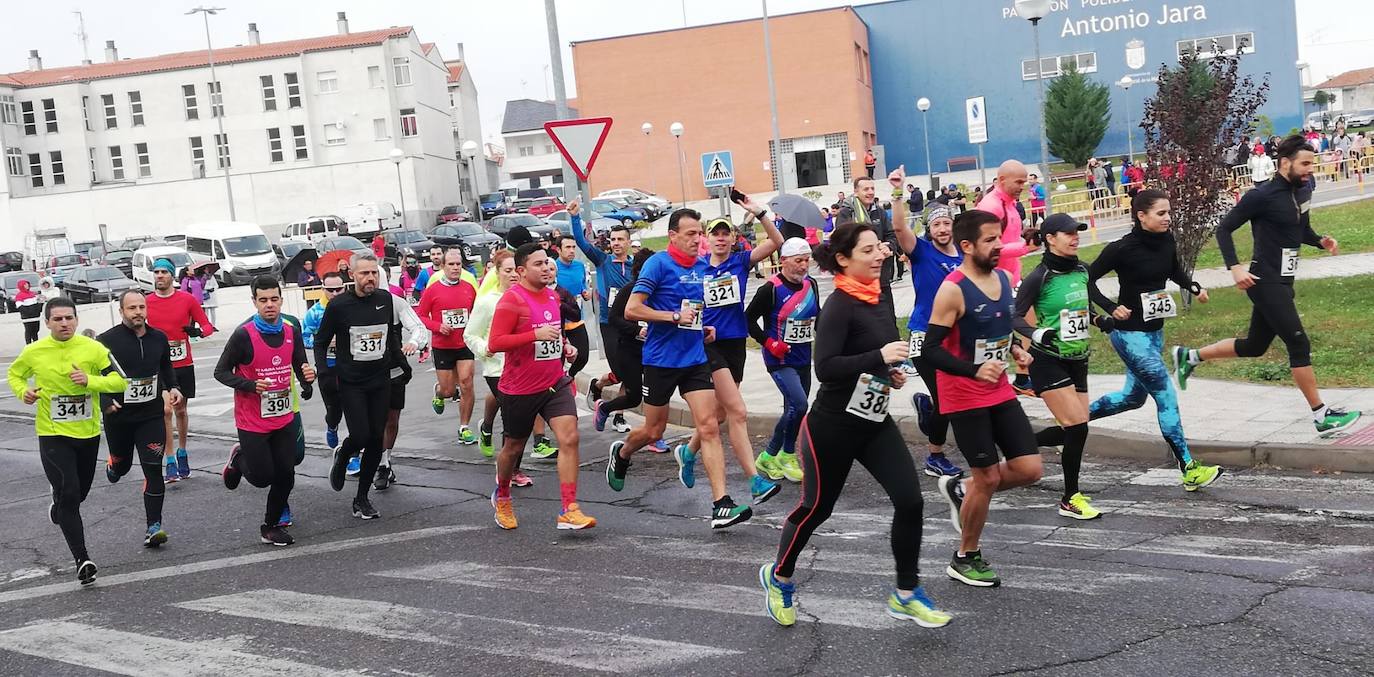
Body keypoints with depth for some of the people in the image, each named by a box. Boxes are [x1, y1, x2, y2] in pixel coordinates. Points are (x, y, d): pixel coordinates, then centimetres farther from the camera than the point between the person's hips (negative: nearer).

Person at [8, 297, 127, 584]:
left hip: (88, 433, 2)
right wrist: (23, 392, -7)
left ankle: (58, 508, 56)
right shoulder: (34, 352, -5)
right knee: (69, 494, -12)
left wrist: (90, 380, -25)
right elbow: (14, 374, 14)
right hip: (53, 434, -2)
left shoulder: (93, 348, -8)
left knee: (79, 492, 18)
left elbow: (120, 380, -9)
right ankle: (82, 560, -8)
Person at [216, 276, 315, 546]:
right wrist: (250, 385, -23)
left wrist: (307, 377, -14)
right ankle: (239, 459, 32)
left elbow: (300, 366, 10)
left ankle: (271, 527, 23)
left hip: (284, 420, 5)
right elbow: (221, 372, -8)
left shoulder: (292, 332, 0)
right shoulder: (244, 335, -16)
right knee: (263, 477, -1)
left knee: (285, 476, 4)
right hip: (252, 422, -5)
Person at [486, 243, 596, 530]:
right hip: (520, 389, -5)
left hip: (555, 383, 5)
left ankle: (569, 512, -10)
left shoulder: (552, 295, 8)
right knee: (514, 447, 13)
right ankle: (501, 496, 41)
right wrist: (536, 335, -28)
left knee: (569, 438, -12)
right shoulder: (512, 299, -16)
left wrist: (565, 346, 7)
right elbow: (494, 344, -22)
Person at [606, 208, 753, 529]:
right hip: (661, 359, -5)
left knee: (709, 427, -8)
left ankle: (721, 505, -12)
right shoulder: (658, 264, -11)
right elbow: (632, 309, -16)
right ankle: (621, 453, 44)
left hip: (695, 358, 5)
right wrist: (675, 317, -21)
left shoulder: (702, 267, 9)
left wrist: (702, 328, 9)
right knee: (654, 430, 10)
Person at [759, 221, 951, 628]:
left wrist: (890, 371, 6)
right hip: (833, 426, -7)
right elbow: (825, 367, -29)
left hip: (875, 423, 7)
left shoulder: (876, 298, 6)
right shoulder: (839, 305, -19)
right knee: (816, 507, 8)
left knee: (910, 501, -4)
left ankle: (905, 595, 10)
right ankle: (778, 576, 34)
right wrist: (879, 358, -32)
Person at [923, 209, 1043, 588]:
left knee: (1030, 470, 2)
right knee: (988, 477, 0)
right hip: (964, 398, -7)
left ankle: (959, 490, 26)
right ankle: (965, 558, 20)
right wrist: (975, 370, -31)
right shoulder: (953, 290, -19)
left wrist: (1015, 349, 2)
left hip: (1000, 393, 7)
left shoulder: (1003, 278, 5)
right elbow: (931, 350, -20)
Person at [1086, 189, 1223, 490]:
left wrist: (1194, 287, 2)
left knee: (1134, 396, 18)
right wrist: (1111, 308, -20)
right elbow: (1088, 279, -11)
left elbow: (1175, 272, 20)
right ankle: (1189, 469, -6)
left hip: (1154, 330, 8)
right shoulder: (1122, 248, -19)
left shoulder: (1167, 241, 1)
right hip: (1130, 333, -8)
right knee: (1166, 395, -10)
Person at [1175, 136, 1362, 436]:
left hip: (1283, 282, 9)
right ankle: (1322, 417, -1)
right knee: (1299, 344, -9)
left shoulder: (1303, 192, 10)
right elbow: (1224, 229, -11)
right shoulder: (1262, 196, -15)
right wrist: (1235, 267, -20)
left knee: (1254, 346, 17)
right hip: (1266, 283, -9)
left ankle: (1189, 356, 31)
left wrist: (1321, 241, 4)